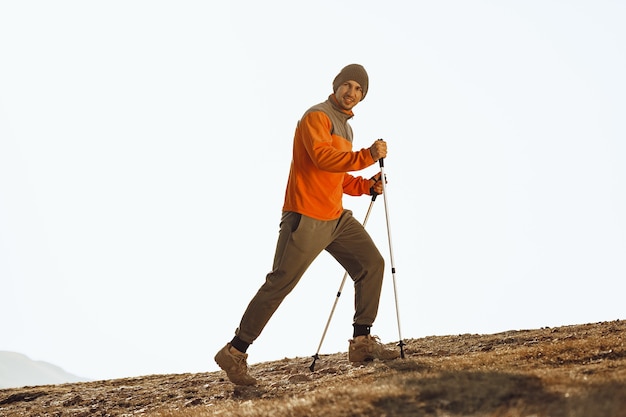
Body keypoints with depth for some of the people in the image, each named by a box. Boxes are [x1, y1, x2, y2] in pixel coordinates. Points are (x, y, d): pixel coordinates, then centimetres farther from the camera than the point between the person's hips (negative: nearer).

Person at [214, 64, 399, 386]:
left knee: (371, 263, 2)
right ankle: (235, 353, -4)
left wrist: (365, 185, 11)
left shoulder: (344, 127, 21)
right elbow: (323, 157, -26)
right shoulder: (317, 117, -8)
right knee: (280, 282, -10)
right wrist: (366, 156, -24)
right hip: (306, 217, -9)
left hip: (336, 217, 9)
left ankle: (362, 342, 6)